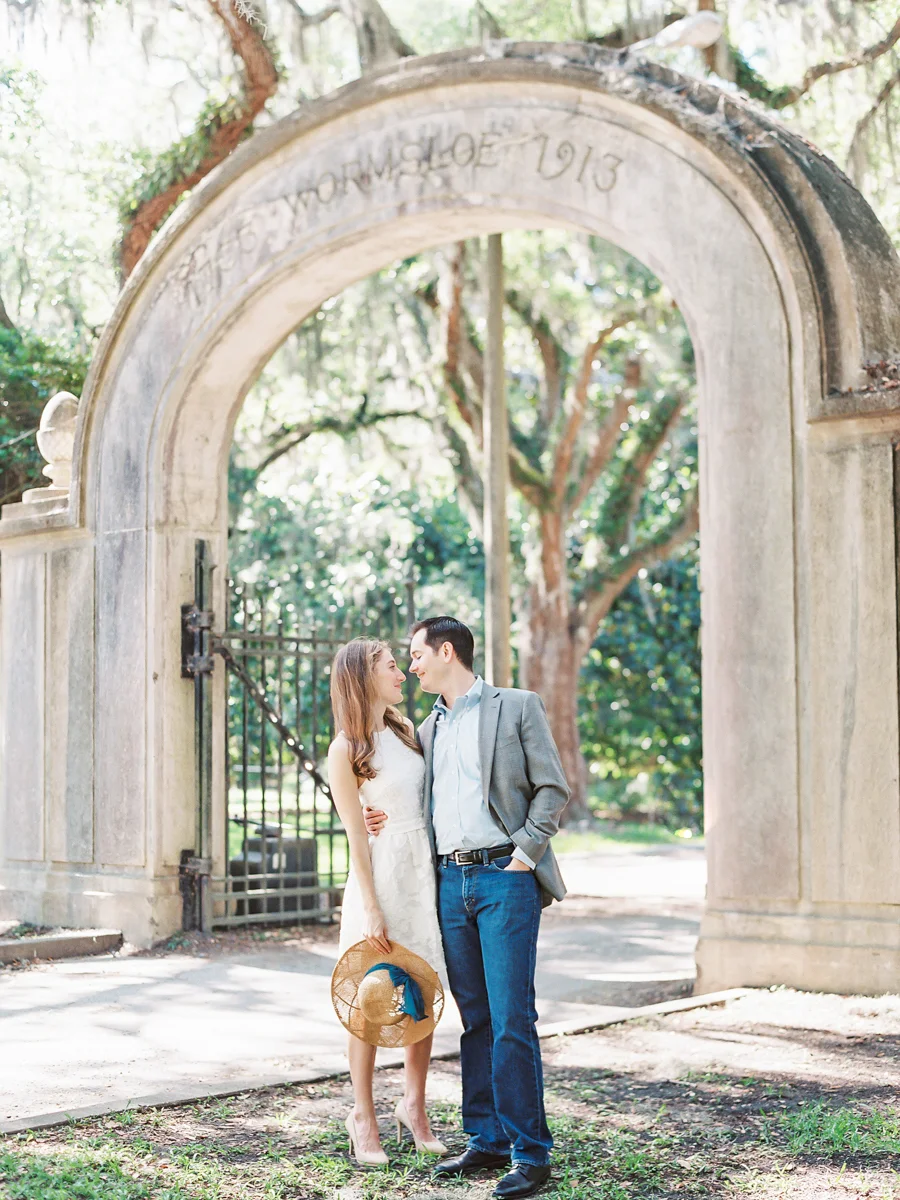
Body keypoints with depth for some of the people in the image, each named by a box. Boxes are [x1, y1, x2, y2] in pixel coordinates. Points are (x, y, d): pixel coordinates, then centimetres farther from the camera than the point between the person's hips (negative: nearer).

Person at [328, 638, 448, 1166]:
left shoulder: (406, 730, 11)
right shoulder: (346, 750, -8)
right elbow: (357, 838, -10)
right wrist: (372, 910, -14)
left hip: (426, 870, 6)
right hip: (381, 875, -6)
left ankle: (415, 1106, 22)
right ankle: (364, 1117, 13)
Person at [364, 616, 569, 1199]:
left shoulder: (518, 706, 2)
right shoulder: (429, 729, 19)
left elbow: (554, 788, -2)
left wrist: (526, 849, -10)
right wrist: (400, 821, 5)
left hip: (504, 877, -6)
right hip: (450, 881, 6)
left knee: (511, 1020, -9)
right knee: (475, 1020, 9)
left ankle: (531, 1152, -3)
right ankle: (488, 1141, 17)